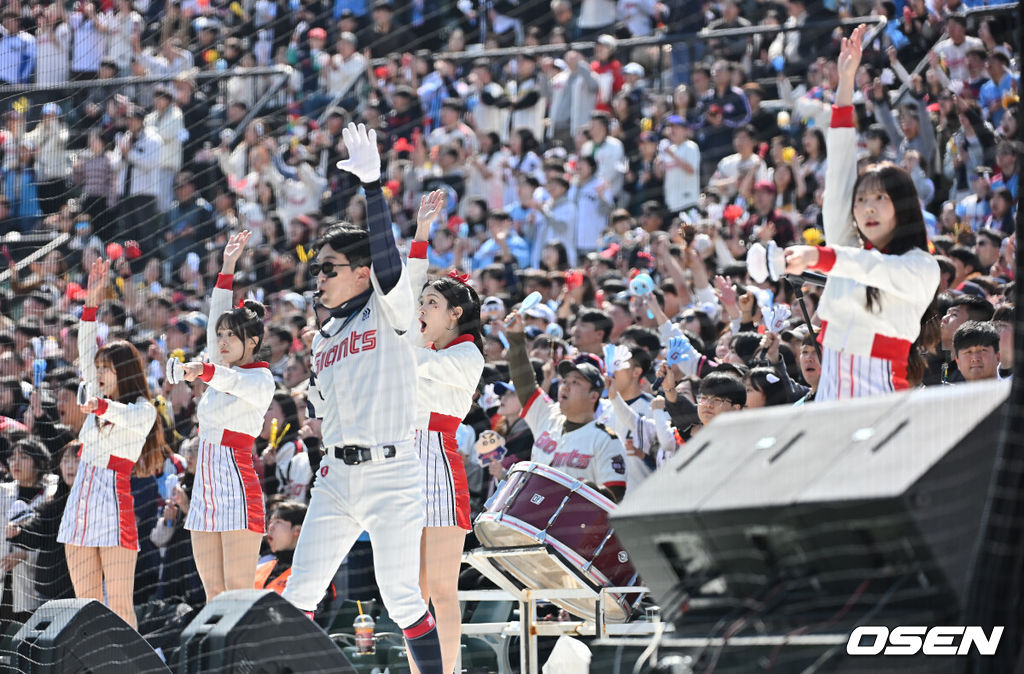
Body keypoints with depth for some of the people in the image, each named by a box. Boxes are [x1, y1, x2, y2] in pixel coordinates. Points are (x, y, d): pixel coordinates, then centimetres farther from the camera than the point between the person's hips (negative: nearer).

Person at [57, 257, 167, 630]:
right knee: (86, 606, 4)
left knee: (119, 604, -11)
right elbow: (85, 352, 16)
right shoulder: (98, 401, 17)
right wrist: (92, 300, 10)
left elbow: (129, 418, -24)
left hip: (115, 506, -7)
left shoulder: (143, 409, -2)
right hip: (80, 507, 7)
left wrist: (102, 407, -45)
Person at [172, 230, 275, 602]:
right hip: (206, 489, 8)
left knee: (239, 592, -13)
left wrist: (203, 371, -48)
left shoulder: (261, 380, -6)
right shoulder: (221, 371, 16)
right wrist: (227, 267, 17)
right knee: (213, 593, 4)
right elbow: (216, 320, 20)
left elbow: (238, 383, -28)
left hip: (238, 487, -8)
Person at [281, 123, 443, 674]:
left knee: (401, 598, -7)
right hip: (335, 478, 7)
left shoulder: (388, 312, -3)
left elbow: (387, 255, -21)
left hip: (391, 478, -6)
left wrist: (372, 184, -28)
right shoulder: (323, 338, 16)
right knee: (299, 592, 3)